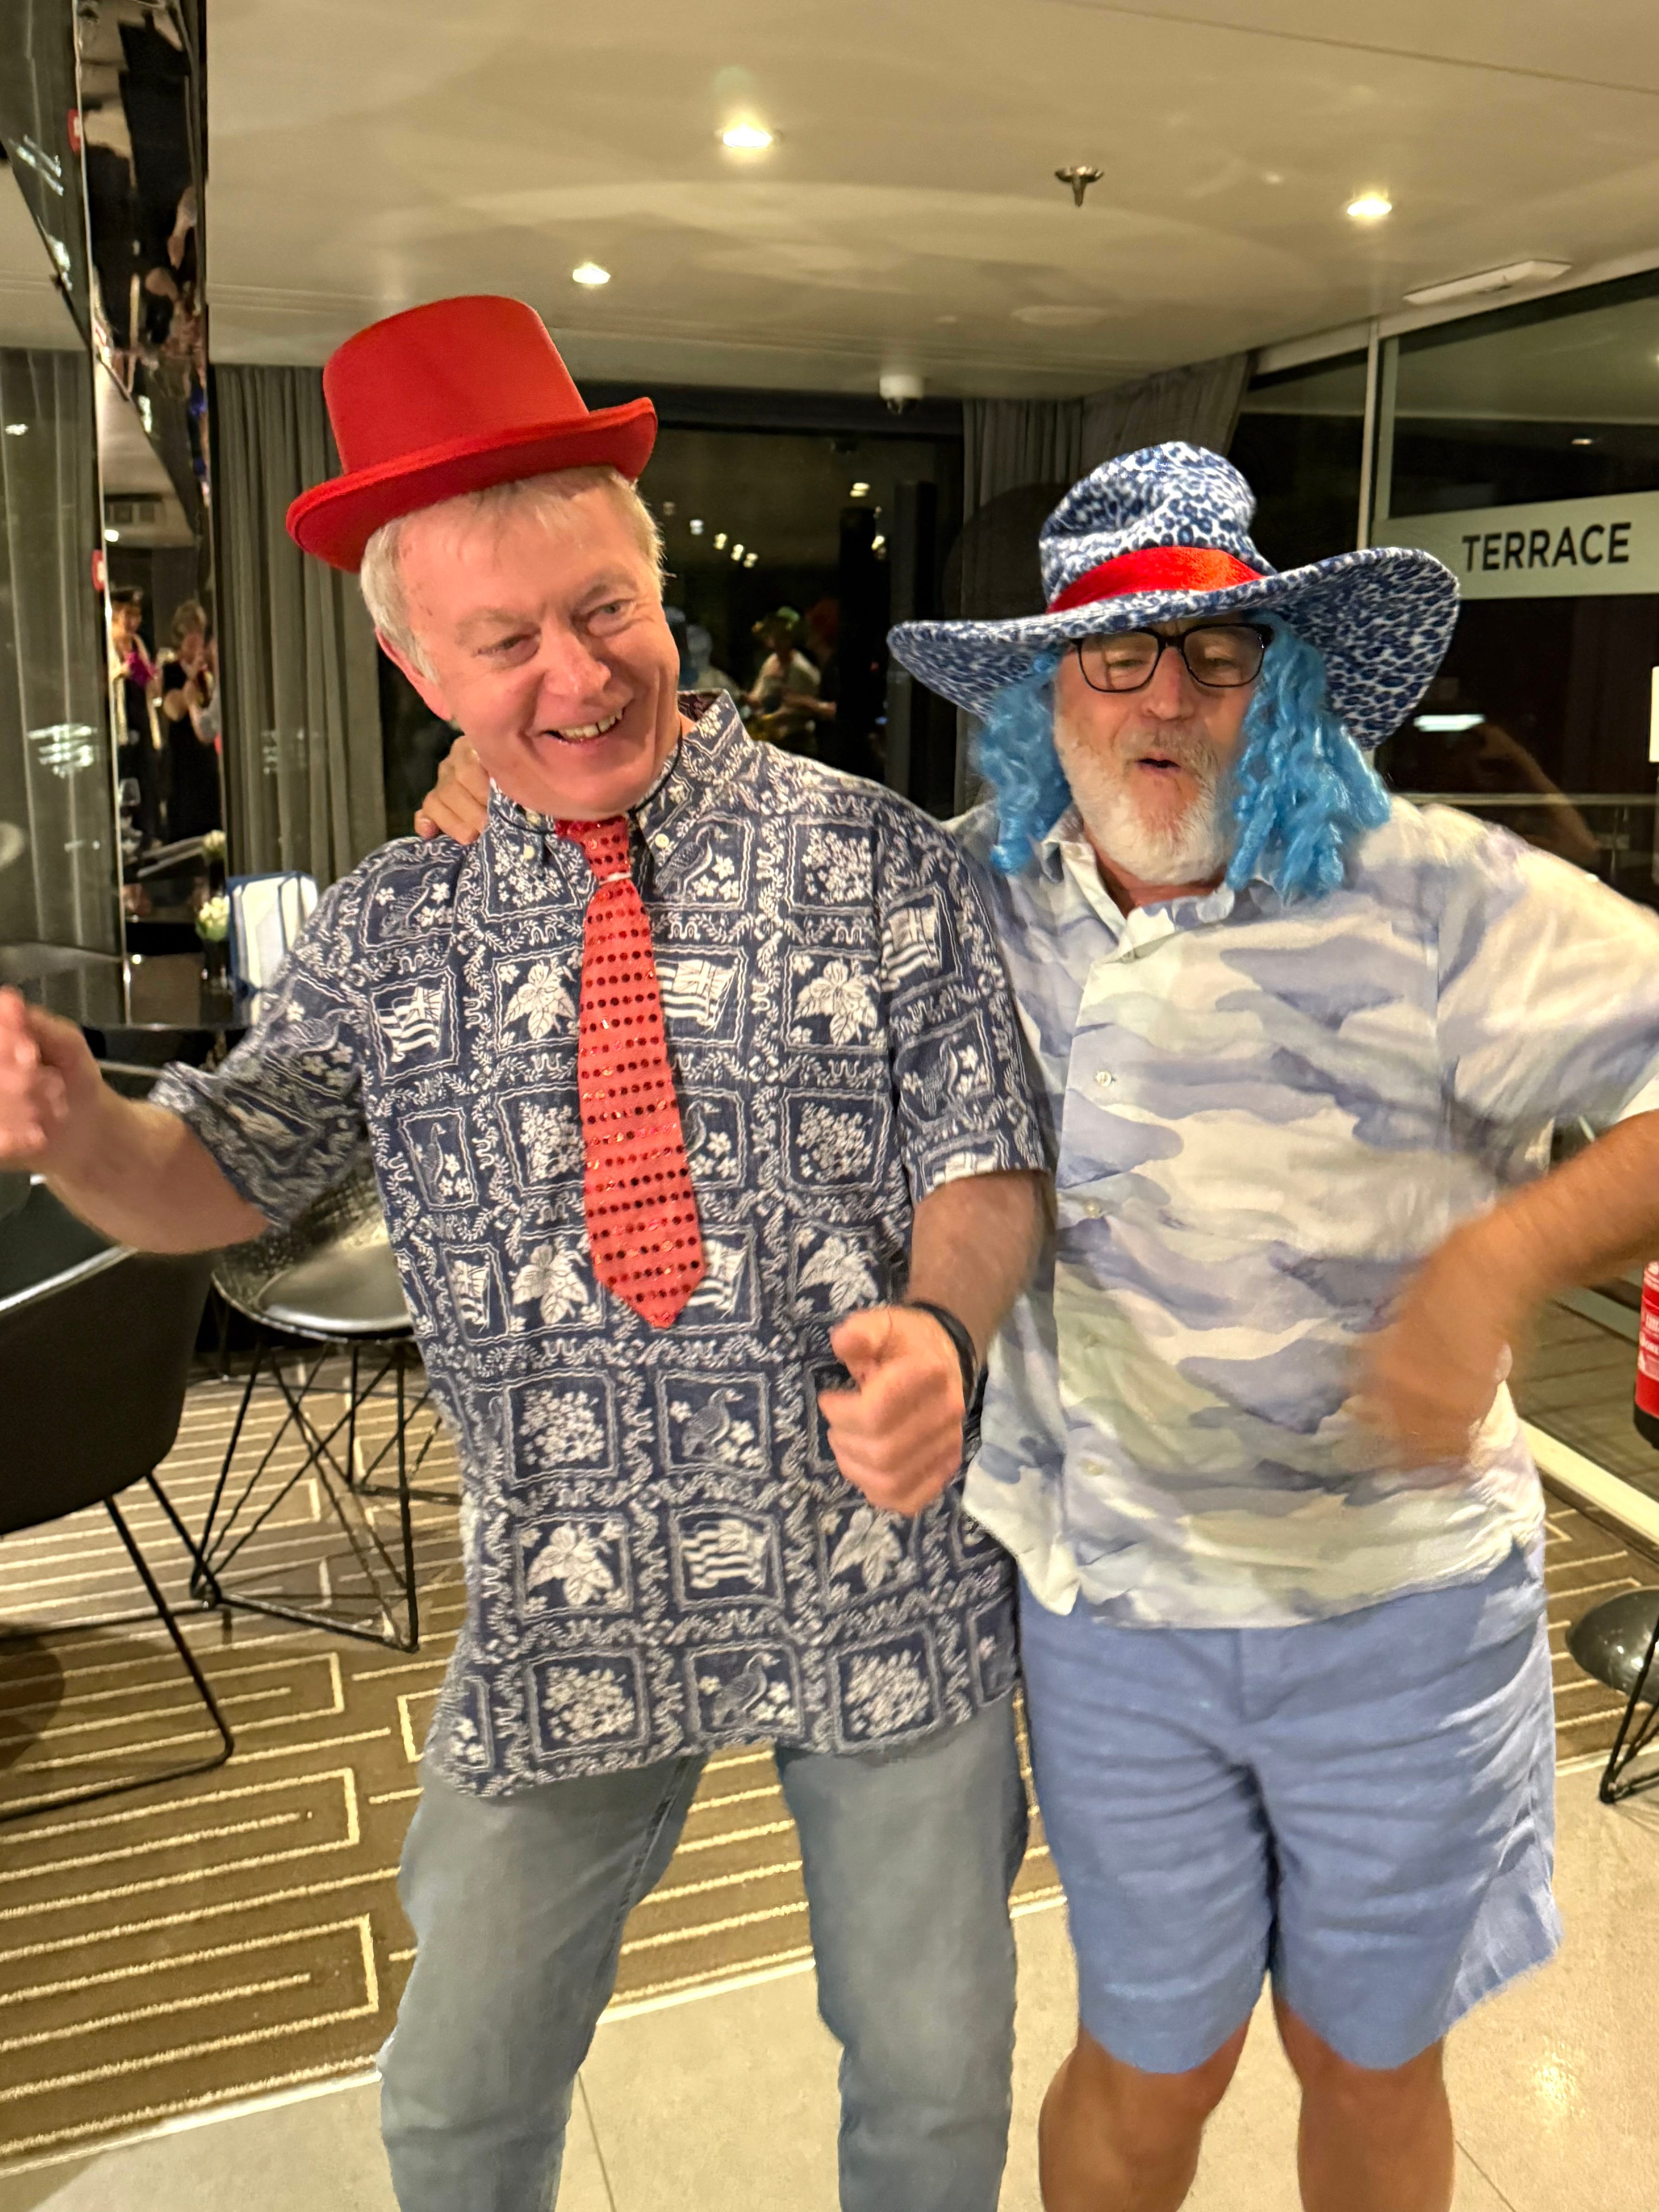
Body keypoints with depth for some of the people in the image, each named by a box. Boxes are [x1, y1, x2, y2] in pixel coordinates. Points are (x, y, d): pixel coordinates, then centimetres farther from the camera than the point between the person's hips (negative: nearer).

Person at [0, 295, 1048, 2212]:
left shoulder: (879, 861, -7)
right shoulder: (392, 928, 0)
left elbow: (984, 1158, -6)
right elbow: (221, 1173, 5)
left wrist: (940, 1326, -28)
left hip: (888, 1583, -1)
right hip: (562, 1618, 2)